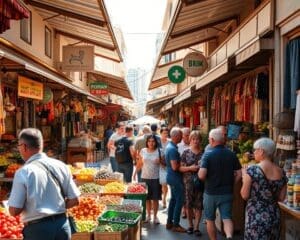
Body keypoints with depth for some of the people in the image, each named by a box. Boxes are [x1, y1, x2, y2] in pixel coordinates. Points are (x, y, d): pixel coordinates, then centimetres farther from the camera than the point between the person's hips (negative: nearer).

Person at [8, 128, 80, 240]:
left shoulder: (23, 172, -14)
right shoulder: (60, 165, -1)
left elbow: (14, 210, -13)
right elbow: (74, 200, 1)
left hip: (38, 229, -4)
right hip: (62, 225, 4)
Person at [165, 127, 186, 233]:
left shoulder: (170, 146, 9)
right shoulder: (173, 149, -23)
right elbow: (175, 167, -25)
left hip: (172, 177, 10)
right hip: (175, 178, -10)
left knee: (173, 199, 17)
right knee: (179, 200, -3)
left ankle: (169, 222, 25)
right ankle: (175, 225, 5)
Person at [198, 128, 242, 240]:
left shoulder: (208, 154, -13)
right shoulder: (231, 154, 0)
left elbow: (202, 175, -21)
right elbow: (239, 174, 2)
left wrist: (199, 172, 0)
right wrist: (230, 183, 13)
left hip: (211, 192, -2)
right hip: (227, 192, 3)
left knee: (210, 219, 16)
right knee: (227, 218, 5)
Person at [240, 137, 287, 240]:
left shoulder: (252, 170, -16)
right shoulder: (281, 172, 1)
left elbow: (244, 196, -11)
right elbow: (281, 198, 6)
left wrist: (245, 180, 4)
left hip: (256, 217, -5)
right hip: (274, 216, 5)